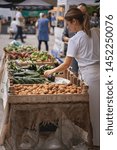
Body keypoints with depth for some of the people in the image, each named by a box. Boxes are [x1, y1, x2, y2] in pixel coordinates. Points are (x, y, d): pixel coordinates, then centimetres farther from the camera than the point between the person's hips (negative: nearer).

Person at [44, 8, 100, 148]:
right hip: (100, 71, 5)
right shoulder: (96, 31, 7)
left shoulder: (74, 40, -8)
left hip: (90, 76, -5)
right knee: (99, 106, 12)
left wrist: (51, 71, 9)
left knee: (94, 108, 7)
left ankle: (97, 140, 20)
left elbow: (66, 65, -5)